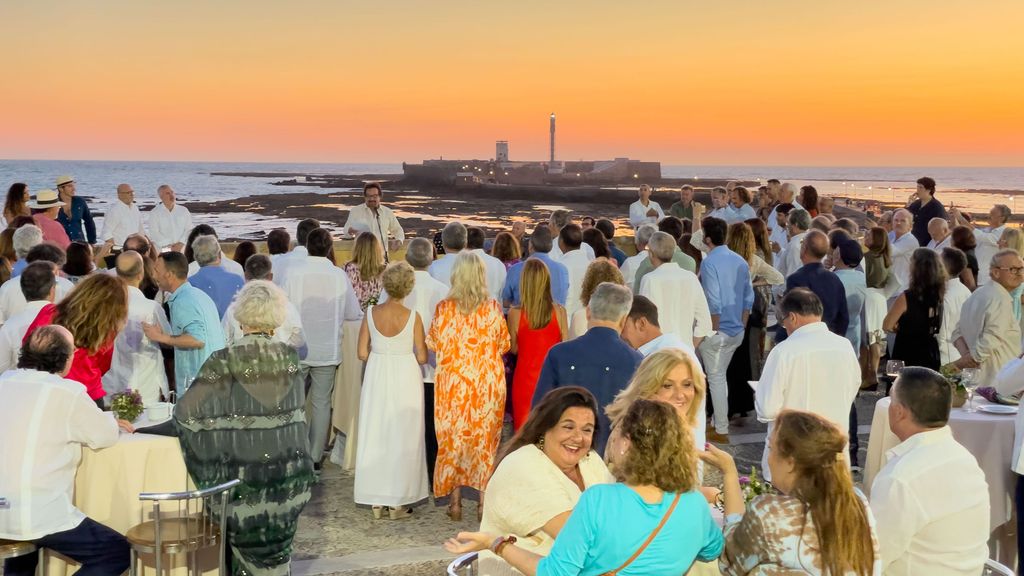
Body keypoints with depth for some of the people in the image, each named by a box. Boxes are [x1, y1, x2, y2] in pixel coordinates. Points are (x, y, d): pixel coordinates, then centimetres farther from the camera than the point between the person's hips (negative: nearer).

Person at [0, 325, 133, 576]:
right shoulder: (66, 392, -13)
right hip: (37, 516, -7)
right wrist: (109, 420, 23)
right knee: (119, 551, 3)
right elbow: (106, 436, 0)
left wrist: (107, 421, 25)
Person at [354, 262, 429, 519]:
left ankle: (377, 500, 18)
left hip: (377, 375, 2)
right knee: (402, 437, 9)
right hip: (405, 378, -2)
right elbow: (421, 357, -8)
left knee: (375, 435, 12)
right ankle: (398, 502, 13)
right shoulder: (413, 317, -12)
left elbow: (362, 353, -3)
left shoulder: (371, 313, -6)